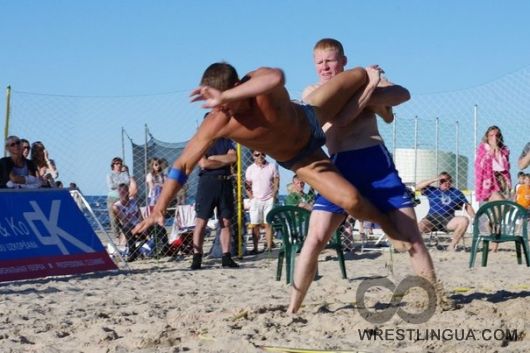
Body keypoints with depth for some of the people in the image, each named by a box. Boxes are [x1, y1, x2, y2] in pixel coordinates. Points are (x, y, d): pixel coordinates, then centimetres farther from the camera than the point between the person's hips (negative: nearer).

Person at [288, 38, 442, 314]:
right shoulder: (313, 93, 7)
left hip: (378, 161, 1)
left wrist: (375, 97, -22)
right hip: (341, 167, -1)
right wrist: (369, 87, -16)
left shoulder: (364, 77, 11)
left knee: (410, 235, 1)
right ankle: (292, 309, -2)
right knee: (315, 238, -9)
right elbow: (339, 120, -12)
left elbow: (402, 93, -5)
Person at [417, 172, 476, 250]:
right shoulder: (432, 190, 14)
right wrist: (434, 180, -4)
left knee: (464, 220, -26)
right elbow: (418, 186, 1)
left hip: (448, 221, 2)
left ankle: (452, 245, -19)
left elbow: (467, 206, 17)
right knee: (421, 226, -35)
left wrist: (475, 219, 2)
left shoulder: (456, 192, 18)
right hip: (432, 219, -2)